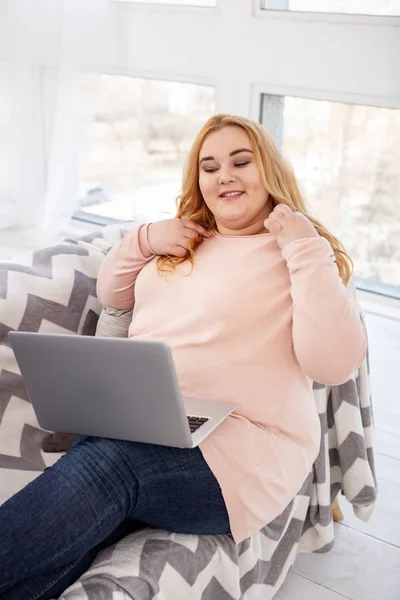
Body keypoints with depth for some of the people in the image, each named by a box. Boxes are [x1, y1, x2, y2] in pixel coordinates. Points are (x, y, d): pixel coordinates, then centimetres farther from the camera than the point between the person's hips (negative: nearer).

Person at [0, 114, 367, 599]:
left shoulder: (305, 253, 3)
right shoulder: (181, 241, 23)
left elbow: (334, 364, -11)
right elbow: (110, 295, 30)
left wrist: (306, 248, -13)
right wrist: (143, 240, 12)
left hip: (238, 439, -5)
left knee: (104, 464, -32)